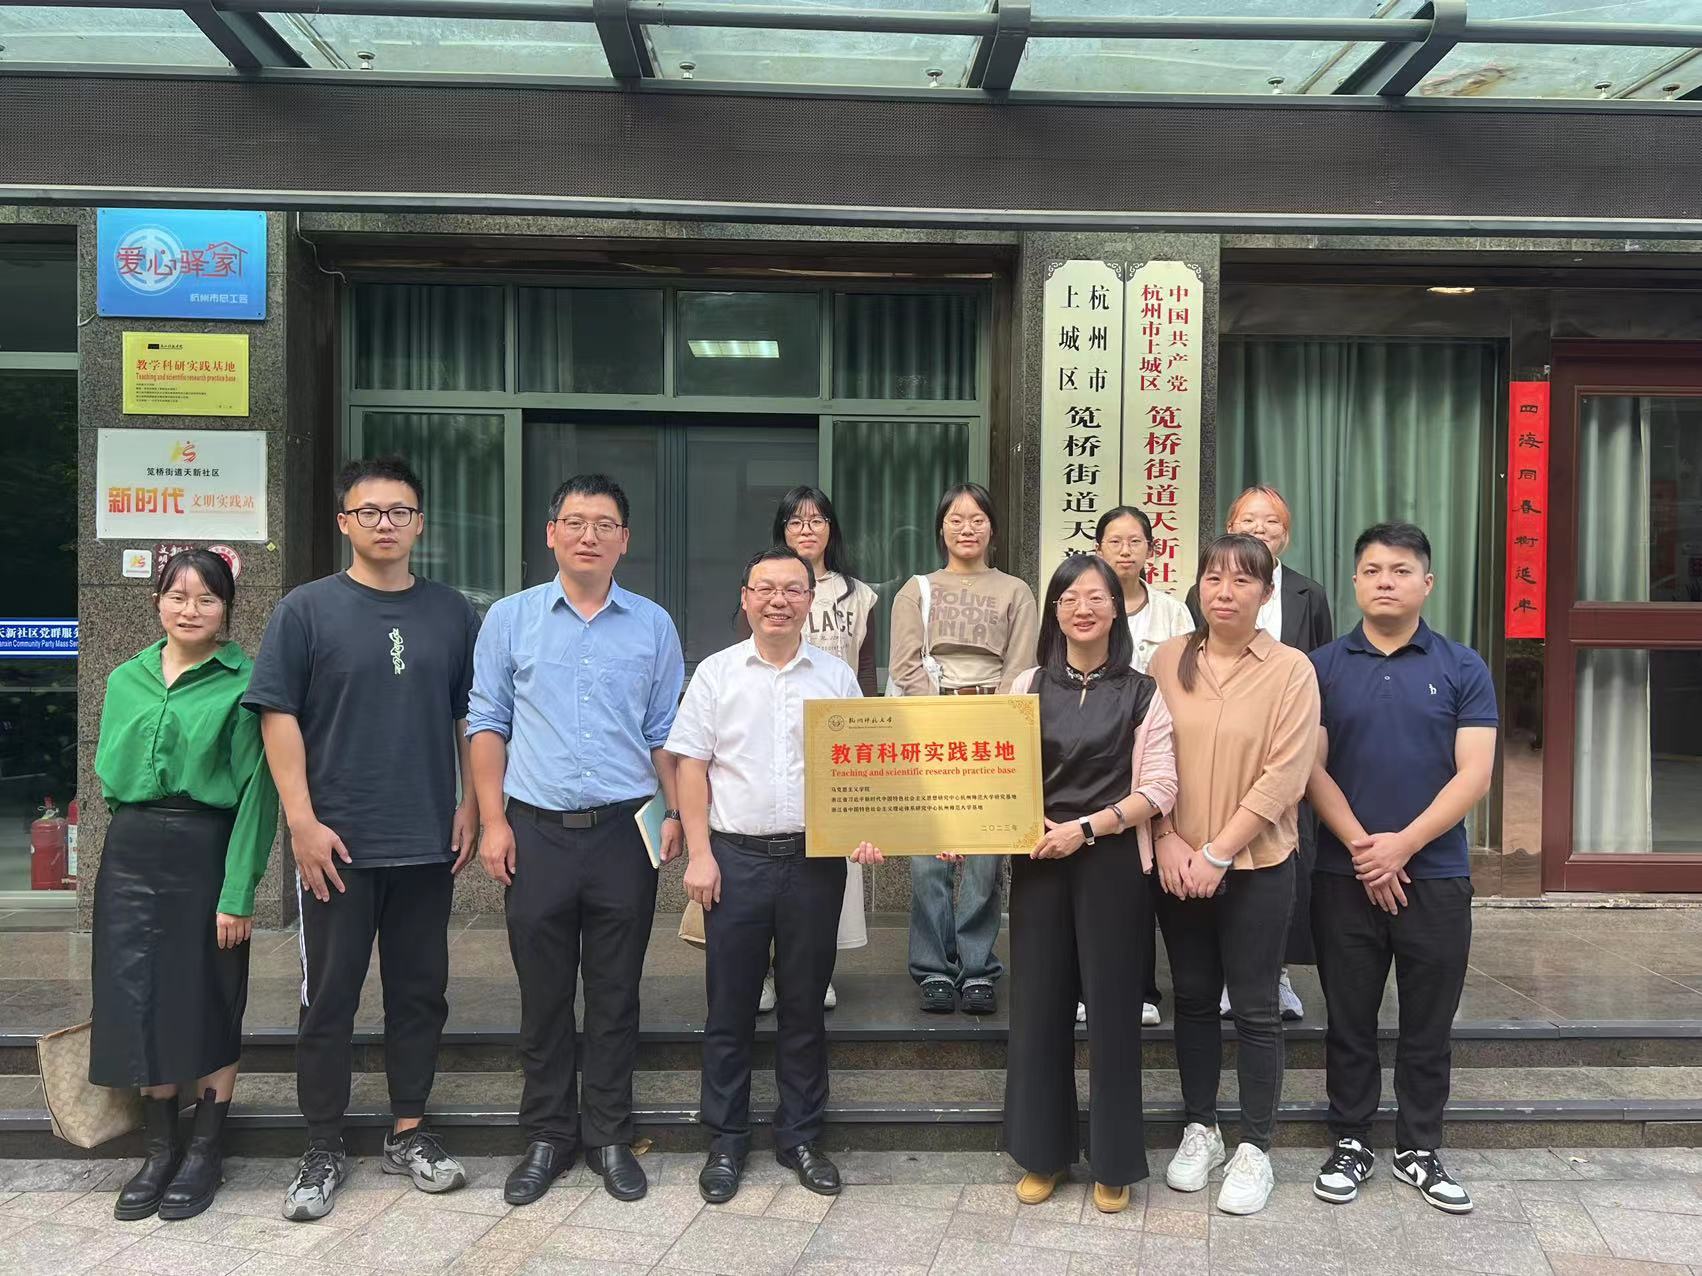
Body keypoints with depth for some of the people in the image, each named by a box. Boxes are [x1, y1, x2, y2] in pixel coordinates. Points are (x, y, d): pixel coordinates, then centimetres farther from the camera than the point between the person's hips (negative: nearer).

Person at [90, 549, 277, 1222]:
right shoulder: (126, 680, 9)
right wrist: (133, 829, 3)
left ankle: (205, 1152, 21)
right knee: (138, 1004, 8)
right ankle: (158, 1149, 24)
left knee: (207, 1007, 5)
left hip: (207, 855, -4)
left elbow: (256, 791, -10)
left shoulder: (244, 682, -6)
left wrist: (239, 893, -13)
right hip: (131, 855, 4)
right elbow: (109, 772, 15)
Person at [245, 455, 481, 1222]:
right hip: (338, 841, -2)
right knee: (329, 998, 7)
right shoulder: (306, 610, -2)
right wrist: (302, 820, -12)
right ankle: (323, 1151, 20)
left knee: (419, 992, 11)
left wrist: (471, 804, 3)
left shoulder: (453, 613, 6)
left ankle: (408, 1135, 26)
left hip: (427, 842, 3)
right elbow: (278, 716, -5)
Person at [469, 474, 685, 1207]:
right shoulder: (510, 619, 4)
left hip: (625, 830, 0)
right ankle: (547, 1137, 24)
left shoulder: (653, 626, 6)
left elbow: (665, 732, 9)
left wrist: (676, 813, -1)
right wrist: (493, 822, -2)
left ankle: (610, 1137, 23)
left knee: (616, 995, 9)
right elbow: (487, 725, 4)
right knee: (543, 994, 9)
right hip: (537, 831, 0)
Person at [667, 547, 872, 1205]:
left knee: (805, 1006, 10)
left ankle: (799, 1137, 24)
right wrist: (699, 854, -5)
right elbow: (692, 766, 2)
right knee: (730, 1007, 6)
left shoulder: (837, 676, 7)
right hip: (736, 856, -1)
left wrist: (863, 829, -8)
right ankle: (725, 1142, 20)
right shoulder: (717, 672, 3)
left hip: (815, 857, 1)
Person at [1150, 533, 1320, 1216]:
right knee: (1193, 998, 14)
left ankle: (1255, 1148, 21)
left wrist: (1218, 853, -14)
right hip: (1177, 863, 3)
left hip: (1256, 865, -3)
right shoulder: (1169, 659, 2)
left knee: (1254, 1009, 6)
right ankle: (1200, 1130, 30)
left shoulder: (1291, 669, -7)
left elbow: (1283, 775, -12)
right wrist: (1167, 838, -9)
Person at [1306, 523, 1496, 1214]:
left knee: (1428, 1025, 11)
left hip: (1436, 876, 0)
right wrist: (1363, 847, -12)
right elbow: (1312, 768, -2)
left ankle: (1420, 1149, 26)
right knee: (1349, 1020, 10)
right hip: (1345, 875, 0)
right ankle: (1351, 1142, 24)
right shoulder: (1323, 666, 2)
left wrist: (1402, 844, -14)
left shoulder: (1463, 669, 1)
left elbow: (1474, 774, -6)